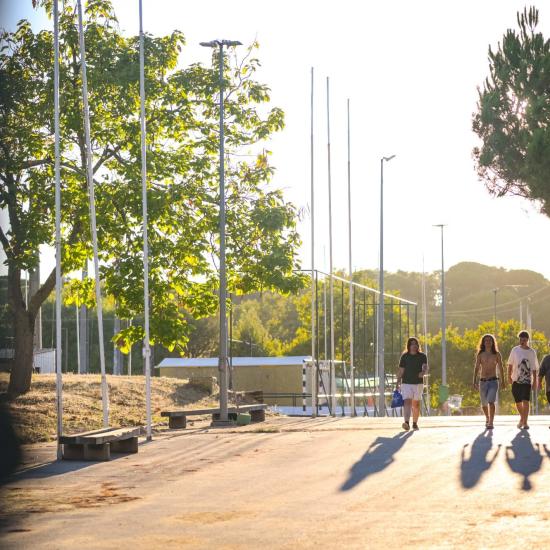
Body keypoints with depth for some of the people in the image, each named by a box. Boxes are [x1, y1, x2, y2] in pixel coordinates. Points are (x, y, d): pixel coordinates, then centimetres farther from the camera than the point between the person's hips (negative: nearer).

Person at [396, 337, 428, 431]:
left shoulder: (422, 356, 2)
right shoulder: (404, 357, 3)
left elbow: (425, 368, -12)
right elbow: (401, 371, 5)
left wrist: (423, 372, -35)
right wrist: (397, 384, 2)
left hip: (418, 383, 1)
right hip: (406, 383, -1)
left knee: (416, 404, 9)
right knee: (407, 402, -16)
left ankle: (415, 423, 25)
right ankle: (406, 423, -30)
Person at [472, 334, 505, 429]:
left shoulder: (496, 354, 3)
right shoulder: (480, 354, 5)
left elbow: (500, 368, 9)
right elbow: (476, 368, 3)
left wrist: (503, 381, 11)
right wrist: (475, 381, -5)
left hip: (493, 381, -2)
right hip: (482, 381, 3)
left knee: (491, 402, -20)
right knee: (484, 403, 13)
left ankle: (491, 423, -21)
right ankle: (487, 418, 40)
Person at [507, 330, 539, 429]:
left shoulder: (531, 352, 1)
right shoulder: (515, 350, 3)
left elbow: (534, 368, 3)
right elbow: (510, 365, 9)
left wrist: (535, 381, 0)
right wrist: (509, 376, 0)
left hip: (527, 380, -2)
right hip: (516, 380, 2)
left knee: (526, 401, -14)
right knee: (518, 402, 10)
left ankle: (525, 422, -12)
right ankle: (522, 418, 33)